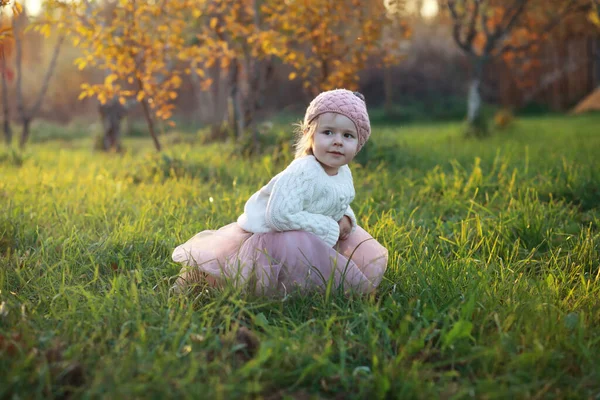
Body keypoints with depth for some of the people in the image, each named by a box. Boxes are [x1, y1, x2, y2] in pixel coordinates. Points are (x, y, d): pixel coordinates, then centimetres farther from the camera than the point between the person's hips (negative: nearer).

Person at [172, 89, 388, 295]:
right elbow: (280, 216, -36)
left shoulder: (344, 173, -3)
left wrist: (346, 219, -9)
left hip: (306, 239, 8)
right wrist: (330, 229, -28)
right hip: (269, 233, -7)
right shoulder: (302, 173, -29)